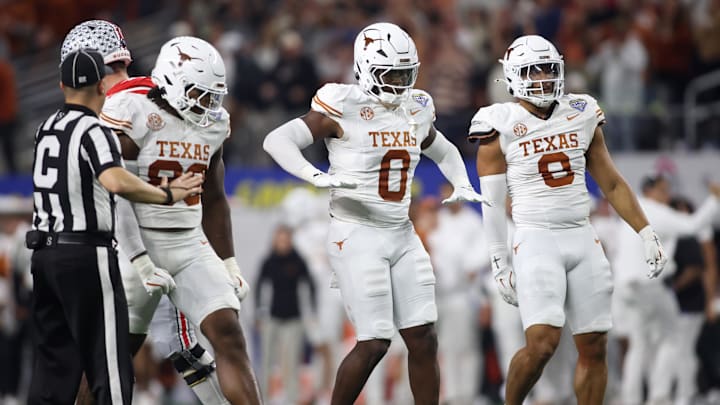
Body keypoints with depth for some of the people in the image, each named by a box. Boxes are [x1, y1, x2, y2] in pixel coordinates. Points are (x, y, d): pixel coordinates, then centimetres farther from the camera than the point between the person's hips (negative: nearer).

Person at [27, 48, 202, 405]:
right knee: (109, 367, -5)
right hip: (86, 255, -8)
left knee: (53, 366, 10)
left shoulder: (47, 128, 12)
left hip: (44, 253, 8)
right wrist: (168, 195, -20)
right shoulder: (93, 131, -12)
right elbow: (117, 182, -30)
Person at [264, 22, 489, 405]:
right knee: (374, 343, -9)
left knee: (423, 339, 2)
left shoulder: (416, 110, 8)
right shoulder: (344, 109, -12)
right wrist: (317, 176, -32)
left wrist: (461, 184, 8)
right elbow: (277, 140, -17)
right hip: (357, 236, -7)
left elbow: (444, 152, 28)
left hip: (402, 235, 7)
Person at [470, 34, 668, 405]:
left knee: (594, 347, 3)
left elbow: (612, 184, 15)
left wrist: (648, 235, 10)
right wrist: (500, 265, -5)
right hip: (536, 241, -5)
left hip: (582, 239, 5)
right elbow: (492, 203, -2)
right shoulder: (502, 127, -4)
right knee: (542, 343, -19)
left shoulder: (581, 117, 9)